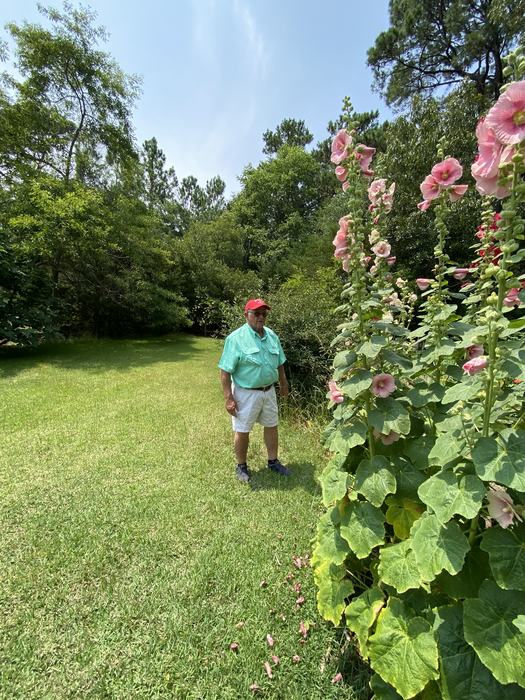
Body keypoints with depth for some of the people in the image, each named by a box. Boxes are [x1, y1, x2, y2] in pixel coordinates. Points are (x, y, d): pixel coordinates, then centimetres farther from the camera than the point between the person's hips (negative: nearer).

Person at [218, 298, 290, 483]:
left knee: (272, 426, 18)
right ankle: (241, 466, 31)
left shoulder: (272, 335, 2)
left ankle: (273, 461, 38)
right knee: (242, 431, 8)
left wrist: (283, 383, 18)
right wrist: (228, 398, -20)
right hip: (246, 393, -5)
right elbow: (225, 371, -18)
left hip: (269, 391, 6)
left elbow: (279, 363, 14)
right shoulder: (236, 338, -17)